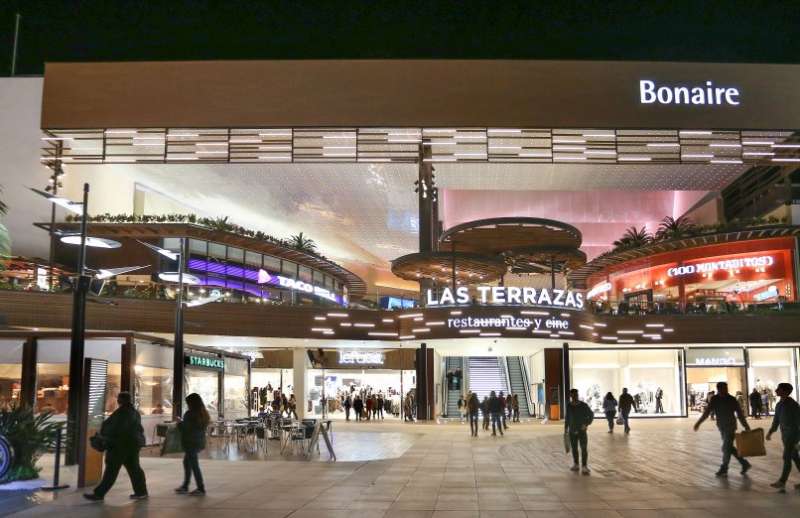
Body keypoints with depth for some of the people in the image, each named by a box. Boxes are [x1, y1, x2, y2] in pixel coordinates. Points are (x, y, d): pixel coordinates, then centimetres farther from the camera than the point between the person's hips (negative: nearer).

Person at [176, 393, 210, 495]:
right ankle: (185, 486, 30)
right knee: (187, 463, 21)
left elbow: (184, 428, -17)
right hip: (199, 442, 9)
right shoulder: (203, 414, 6)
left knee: (194, 465, 0)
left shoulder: (190, 414, -19)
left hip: (191, 443, -9)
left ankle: (201, 489, 4)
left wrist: (179, 423, 4)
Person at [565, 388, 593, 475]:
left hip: (582, 431, -3)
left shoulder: (584, 406, -10)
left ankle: (584, 467, -4)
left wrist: (587, 424, -11)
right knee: (574, 448, 13)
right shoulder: (569, 406, 0)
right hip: (572, 431, 3)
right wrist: (566, 428, 13)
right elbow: (567, 417, 11)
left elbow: (591, 415, 0)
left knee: (584, 449, -6)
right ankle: (575, 465, 27)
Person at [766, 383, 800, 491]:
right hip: (785, 434, 8)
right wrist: (770, 432, 16)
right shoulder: (779, 405, 7)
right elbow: (776, 420, 18)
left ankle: (782, 482, -3)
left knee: (787, 458, -6)